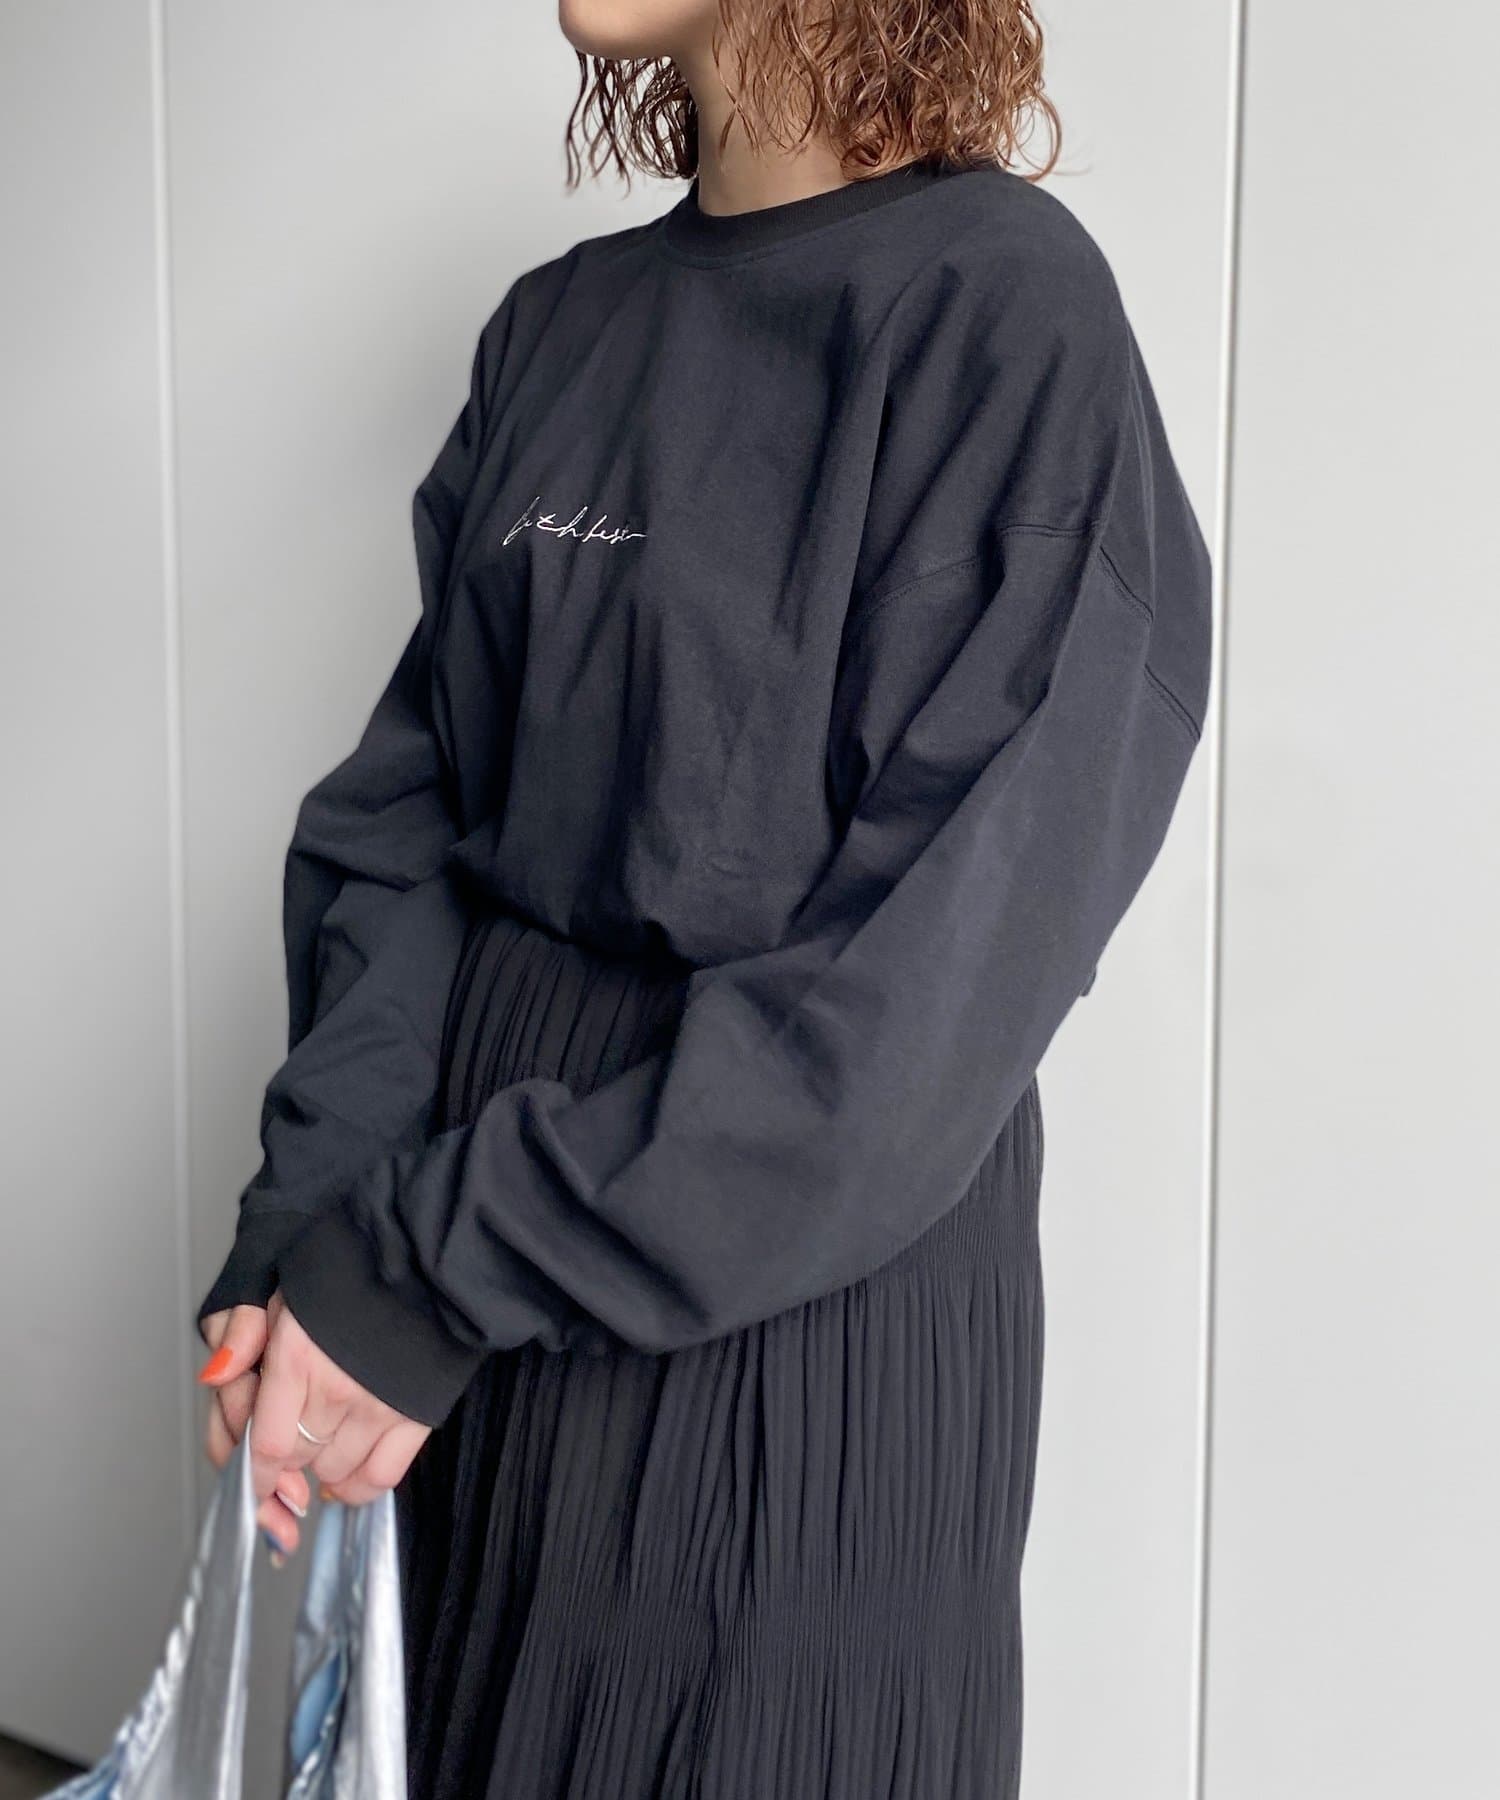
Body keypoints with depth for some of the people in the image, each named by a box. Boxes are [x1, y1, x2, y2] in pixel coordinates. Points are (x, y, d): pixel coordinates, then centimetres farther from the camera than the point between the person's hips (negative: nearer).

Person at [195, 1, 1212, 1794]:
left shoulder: (1006, 312, -15)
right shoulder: (562, 323, 5)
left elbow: (931, 976, -20)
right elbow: (409, 804, 3)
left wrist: (433, 1270, -19)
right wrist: (309, 1225, -11)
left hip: (802, 1276, -5)